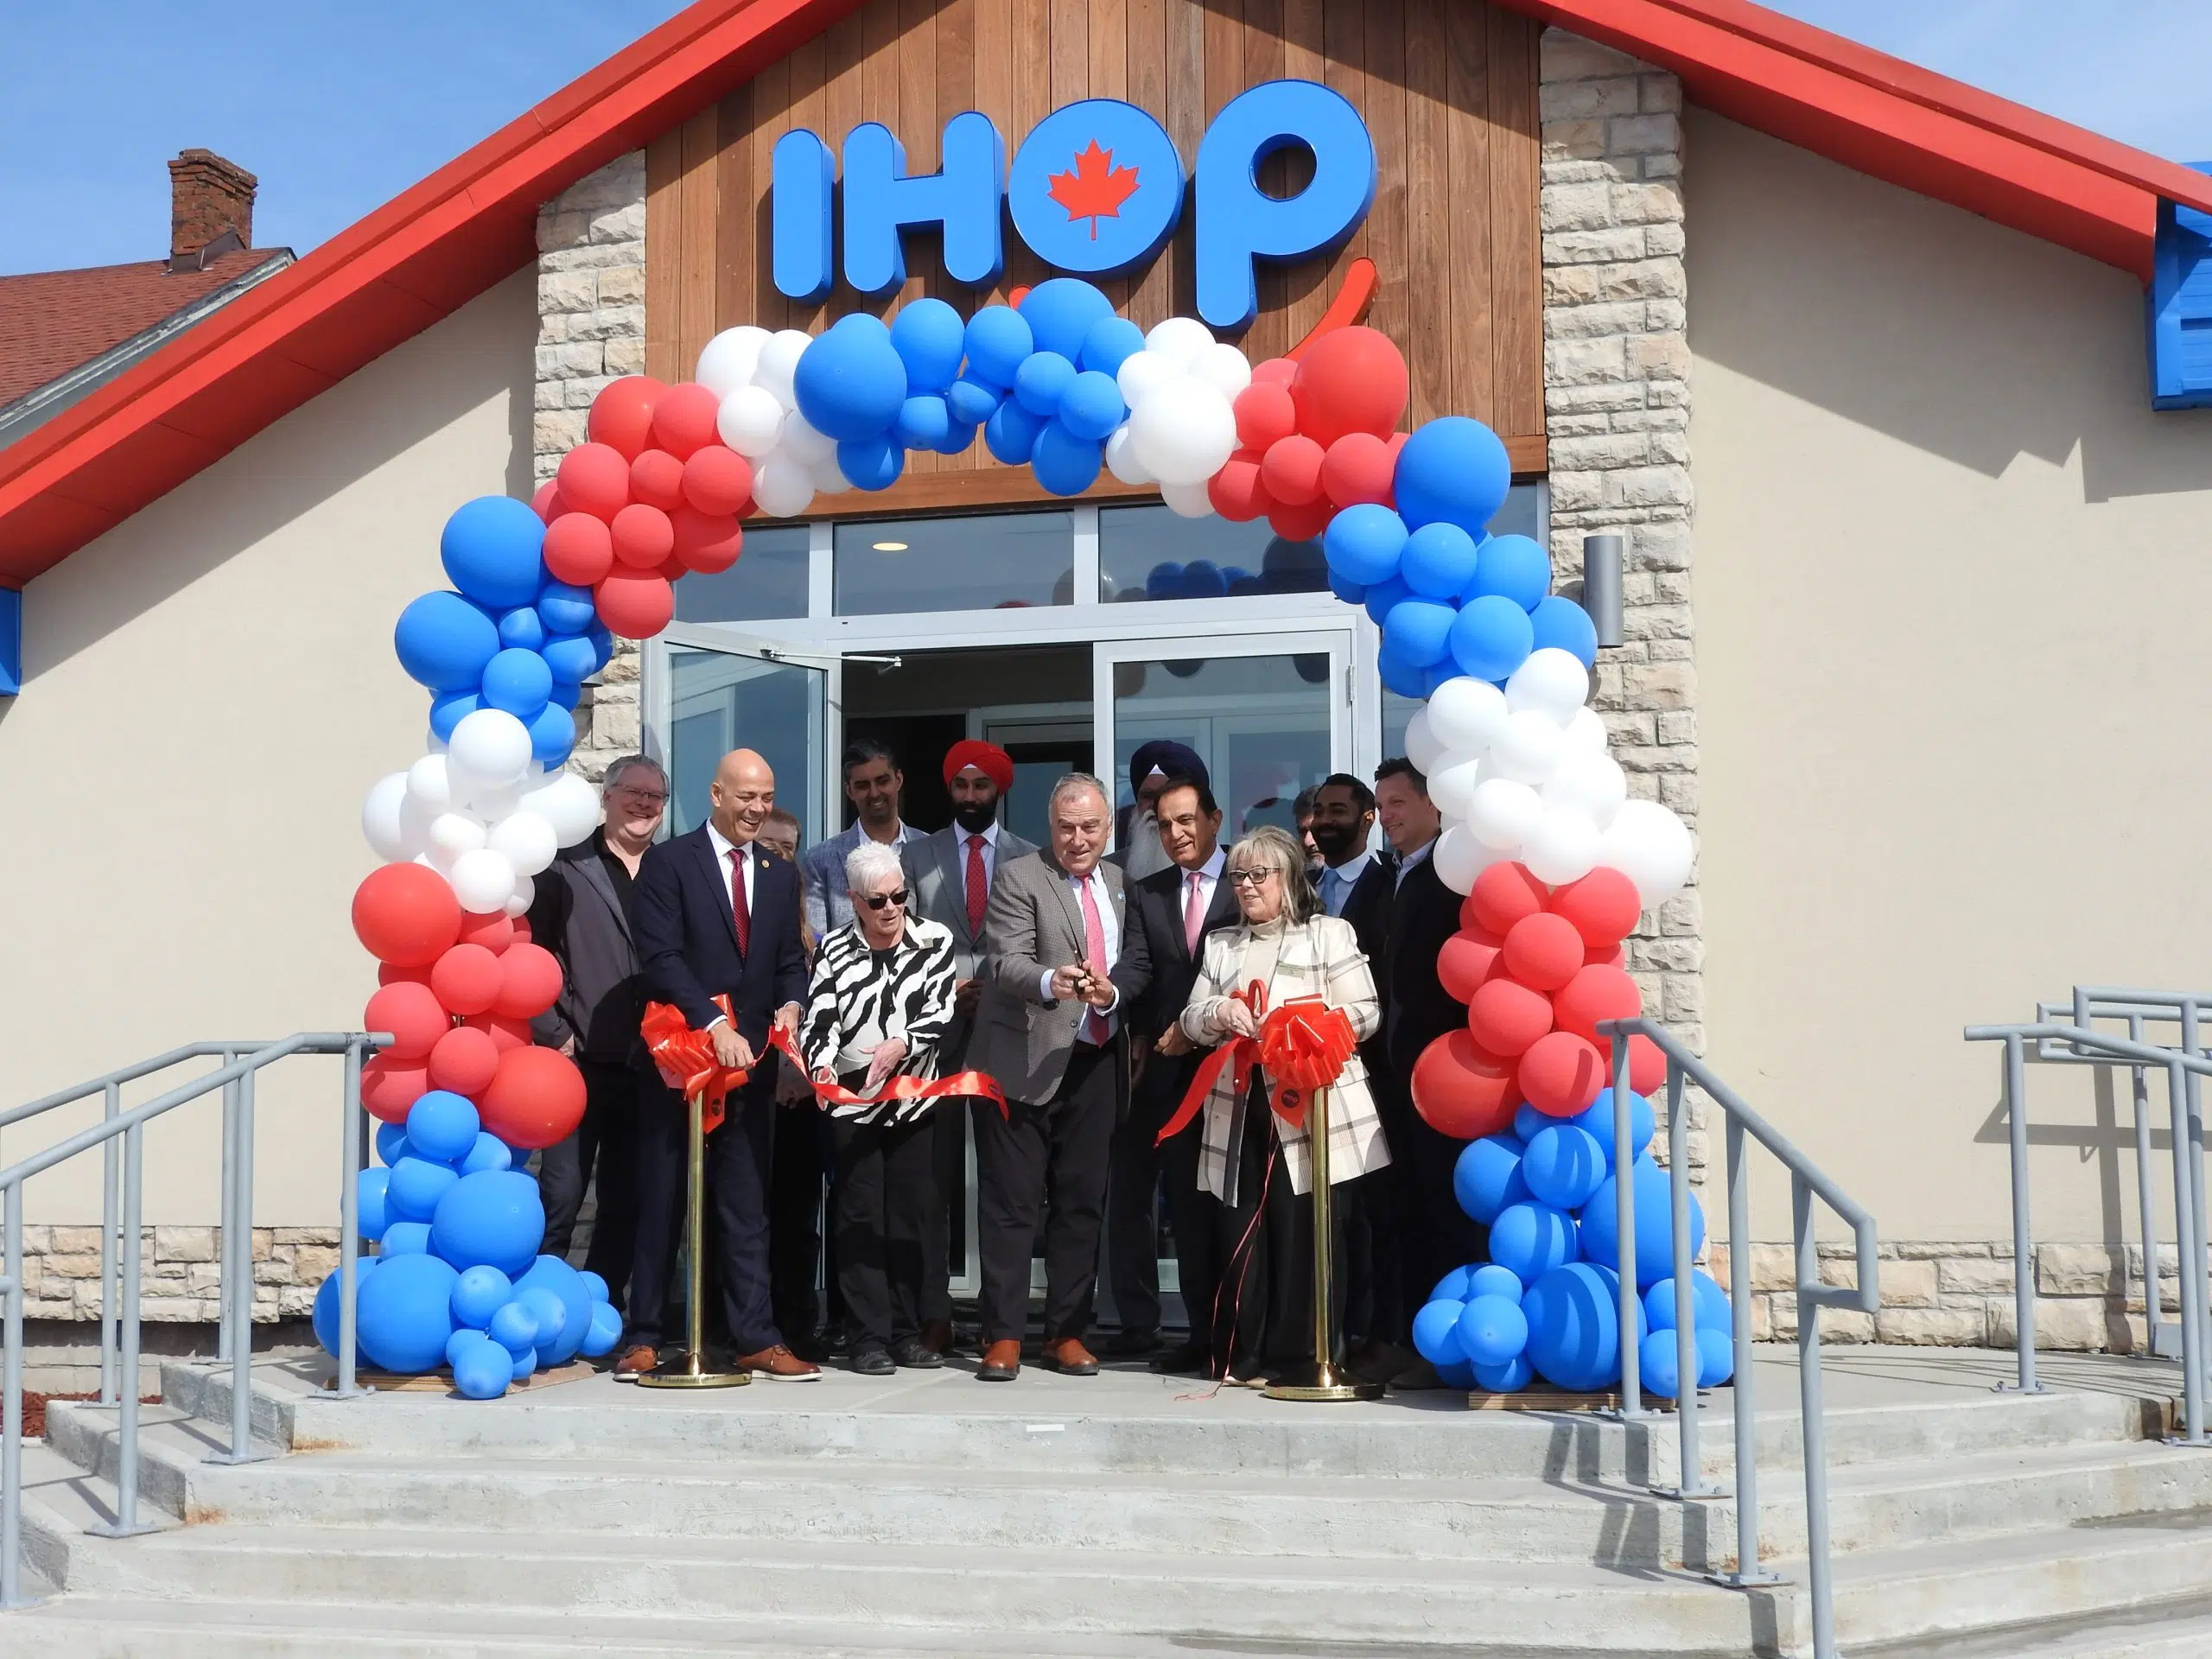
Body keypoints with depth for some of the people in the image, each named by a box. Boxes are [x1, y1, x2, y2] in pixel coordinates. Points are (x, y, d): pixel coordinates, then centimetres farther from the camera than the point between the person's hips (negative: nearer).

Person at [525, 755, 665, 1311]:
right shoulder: (566, 868, 1)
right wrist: (553, 1036, -8)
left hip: (648, 1067, 4)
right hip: (581, 1061, -4)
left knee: (626, 1202, 9)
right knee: (561, 1193, -5)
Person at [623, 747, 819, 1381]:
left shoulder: (780, 875, 14)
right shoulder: (668, 862, -3)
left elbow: (791, 961, 14)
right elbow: (660, 958, -12)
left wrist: (790, 1005, -8)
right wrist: (715, 1026, -21)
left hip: (750, 1060, 4)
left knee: (747, 1205, 6)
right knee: (660, 1203, 3)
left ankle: (757, 1340, 7)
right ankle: (643, 1338, 9)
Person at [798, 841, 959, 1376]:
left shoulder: (935, 941, 2)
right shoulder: (834, 950, 1)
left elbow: (939, 1012, -6)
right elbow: (819, 1021, -5)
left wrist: (900, 1045, -23)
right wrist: (822, 1066, -25)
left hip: (913, 1098, 1)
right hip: (851, 1101, -1)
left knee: (910, 1216, 6)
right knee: (861, 1217, 0)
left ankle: (906, 1332, 14)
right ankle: (869, 1338, 2)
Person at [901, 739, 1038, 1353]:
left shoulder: (1030, 859, 8)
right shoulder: (915, 857, 11)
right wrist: (945, 990, -6)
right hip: (937, 1027, 1)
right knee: (935, 1177, 0)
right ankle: (935, 1310, 3)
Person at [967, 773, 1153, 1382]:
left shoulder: (1120, 885, 12)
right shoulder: (1018, 878, -5)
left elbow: (1138, 961, 10)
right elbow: (1007, 963, -16)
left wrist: (1112, 990, -13)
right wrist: (1051, 982, -37)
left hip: (1097, 1062, 5)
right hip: (1024, 1063, -5)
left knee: (1082, 1200, 9)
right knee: (1012, 1202, -1)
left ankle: (1068, 1332, 18)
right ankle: (1003, 1336, 5)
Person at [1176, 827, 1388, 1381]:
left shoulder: (1330, 934, 6)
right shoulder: (1221, 946, 21)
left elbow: (1365, 1014, -2)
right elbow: (1191, 1022, 16)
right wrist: (1219, 1012, -6)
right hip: (1238, 1112, 4)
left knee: (1304, 1236, -5)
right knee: (1239, 1235, 1)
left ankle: (1302, 1358, 3)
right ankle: (1242, 1357, 9)